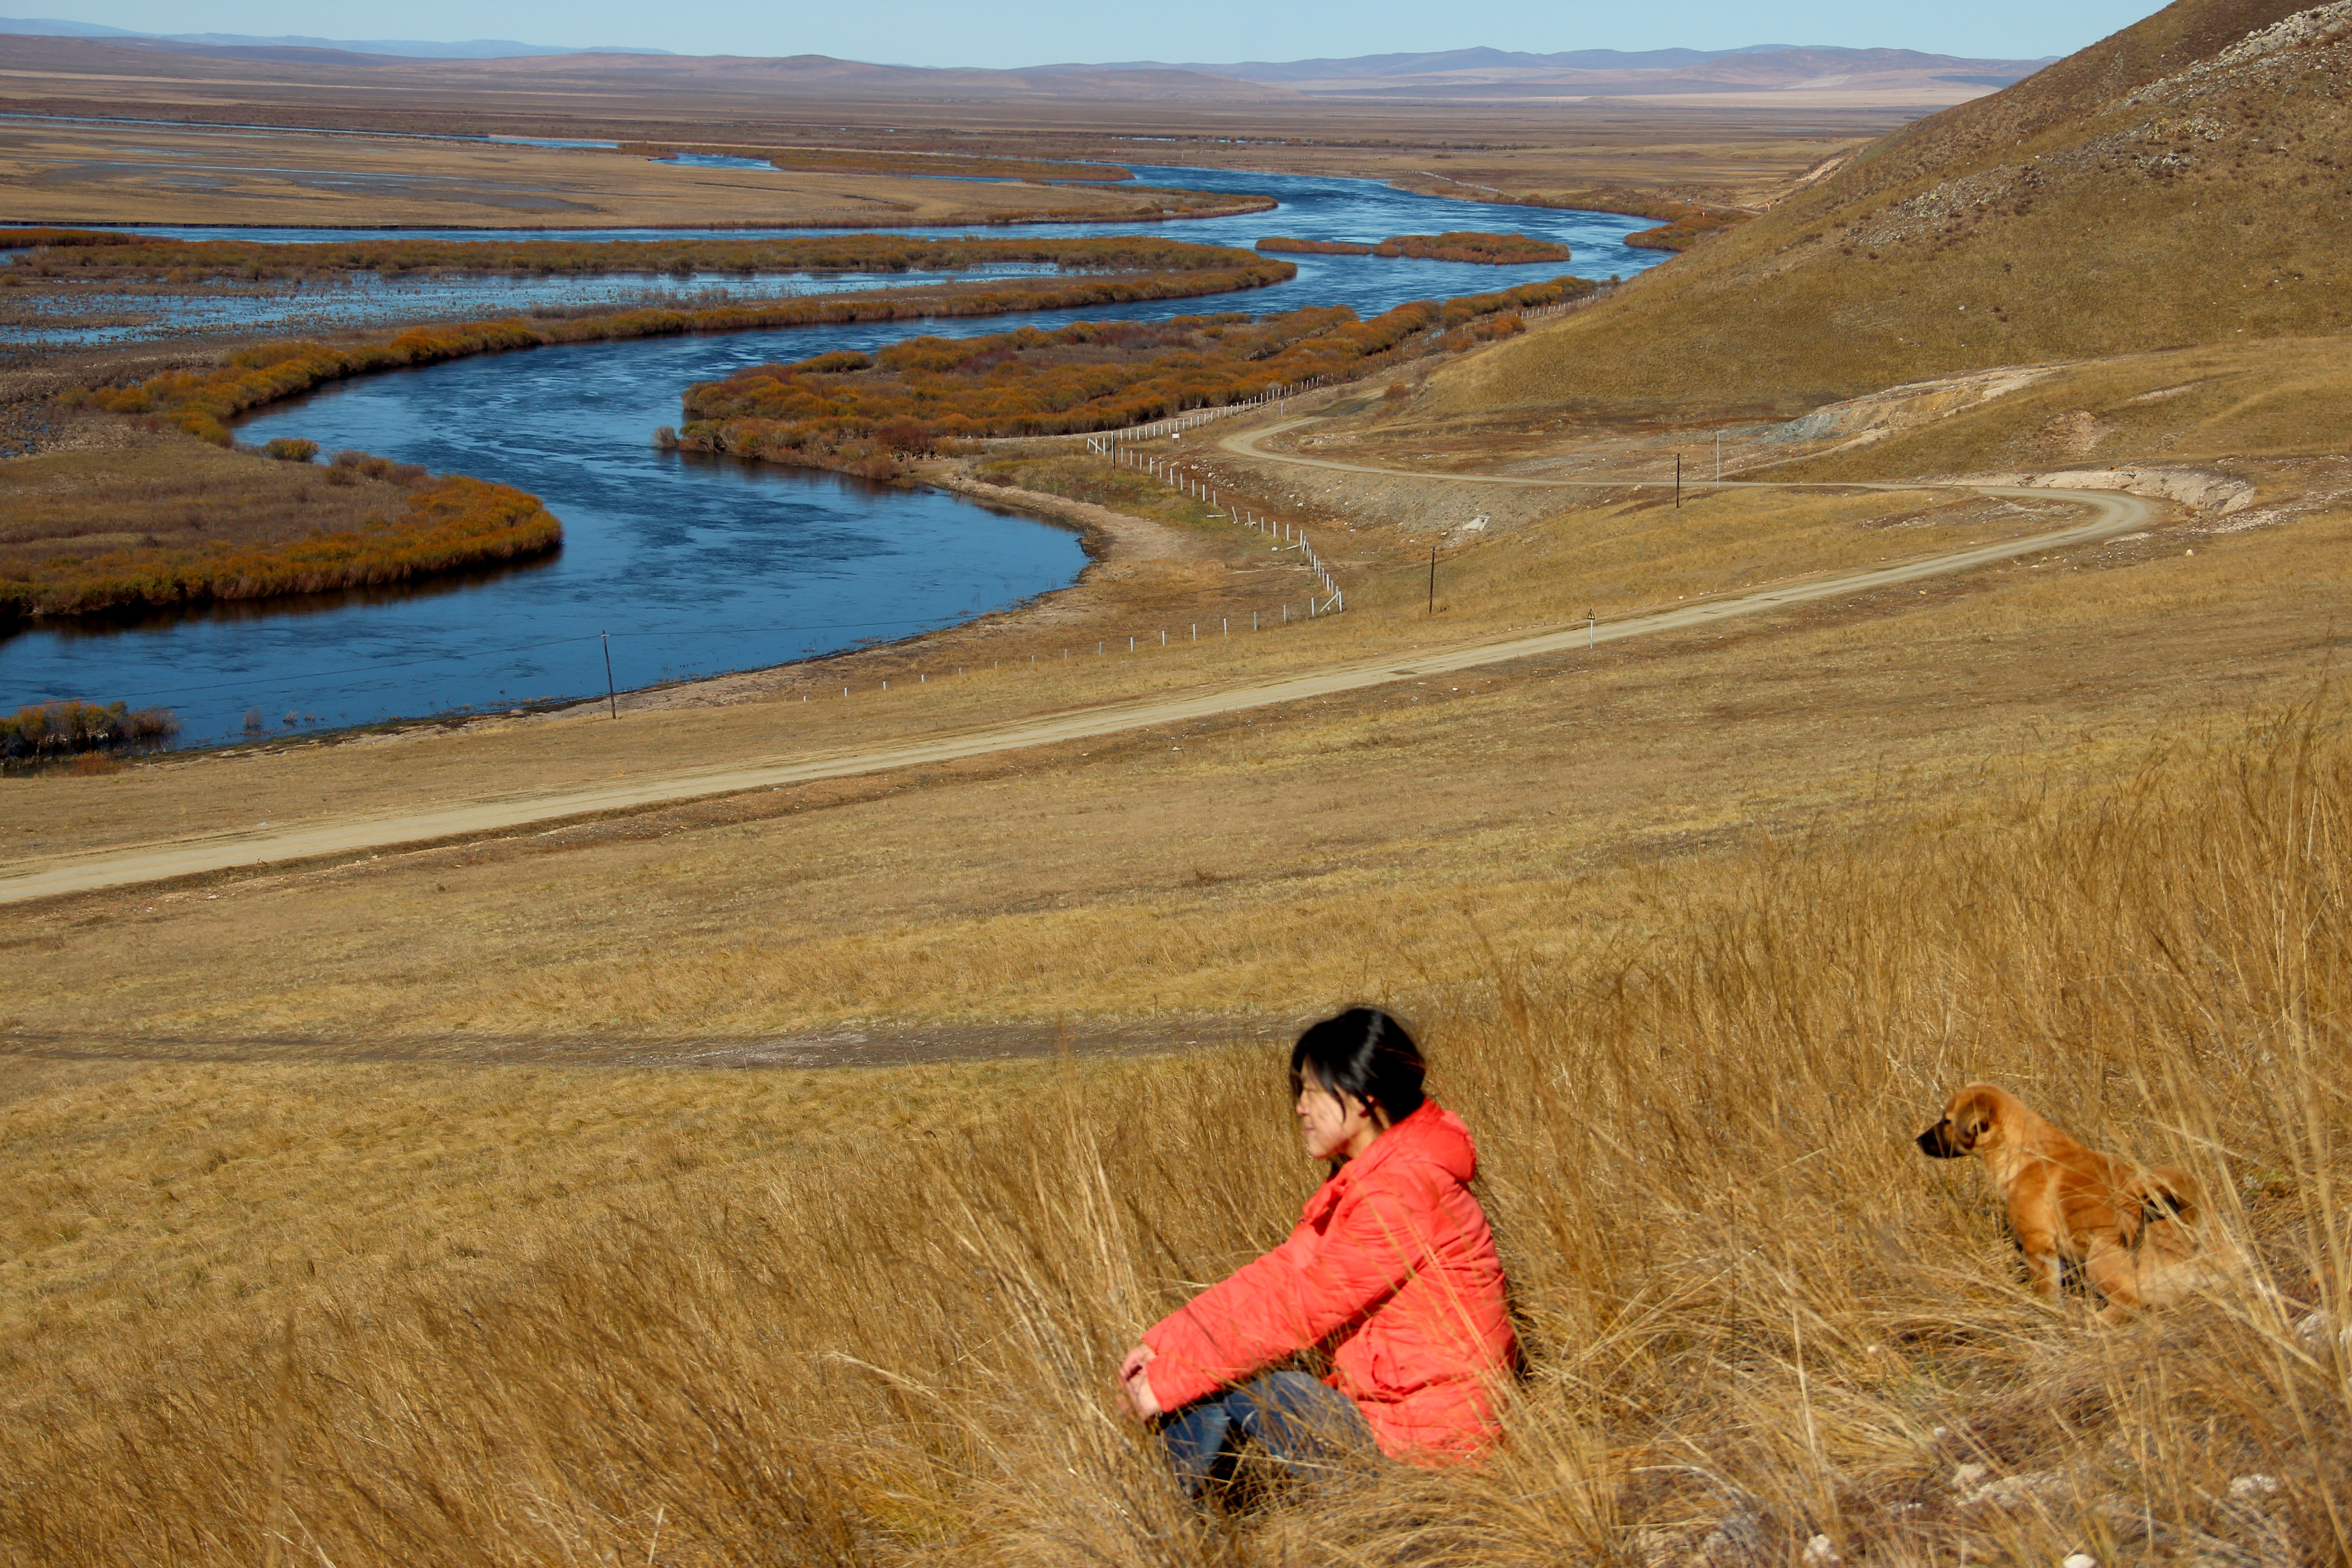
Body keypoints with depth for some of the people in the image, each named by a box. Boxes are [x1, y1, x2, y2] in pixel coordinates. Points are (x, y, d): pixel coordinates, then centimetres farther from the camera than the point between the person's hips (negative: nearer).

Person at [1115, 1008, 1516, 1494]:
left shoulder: (1402, 1191, -21)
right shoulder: (1362, 1181, 10)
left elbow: (1299, 1305, -20)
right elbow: (1284, 1272, 7)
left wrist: (1169, 1380, -15)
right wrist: (1163, 1343, -1)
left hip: (1423, 1445, -9)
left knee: (1209, 1383, -10)